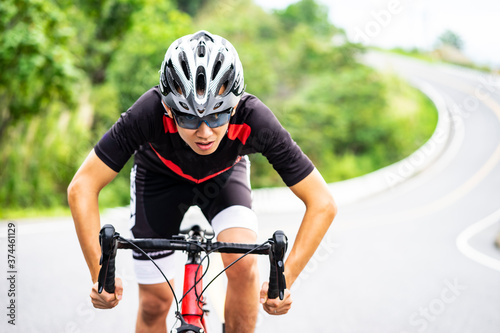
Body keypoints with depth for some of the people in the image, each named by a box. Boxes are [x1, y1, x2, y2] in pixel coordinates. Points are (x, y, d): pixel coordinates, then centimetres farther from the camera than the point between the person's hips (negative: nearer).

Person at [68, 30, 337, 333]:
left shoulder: (254, 120, -39)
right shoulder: (150, 113, -41)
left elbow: (322, 203, -32)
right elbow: (82, 188, -35)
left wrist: (285, 281, -37)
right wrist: (100, 275, -40)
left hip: (224, 176, 0)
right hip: (160, 175, 0)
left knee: (244, 265, -26)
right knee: (155, 302, 0)